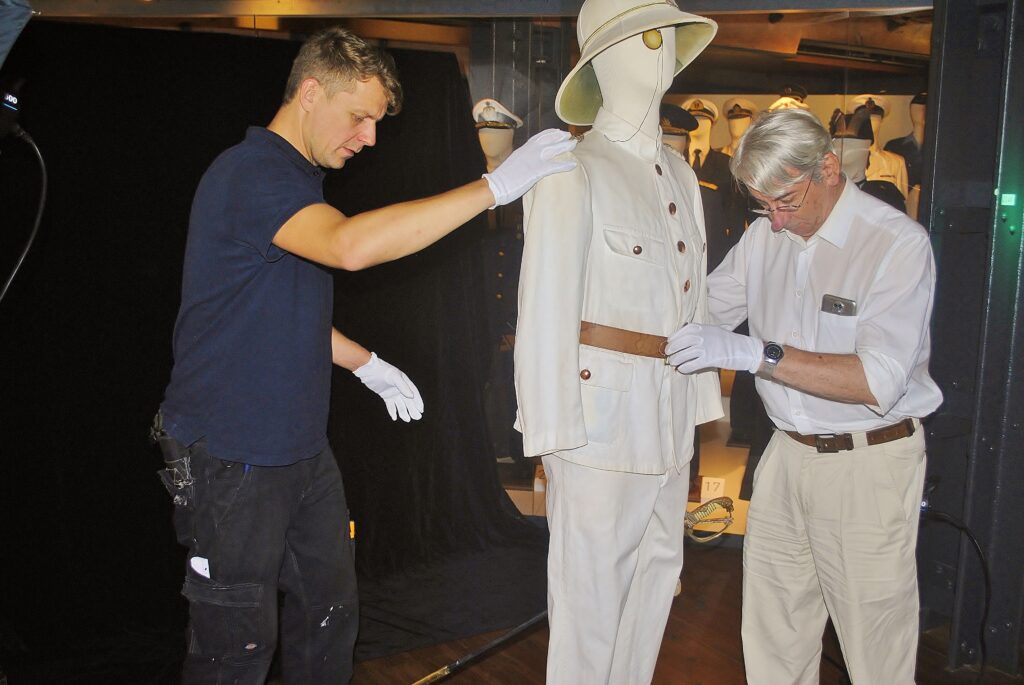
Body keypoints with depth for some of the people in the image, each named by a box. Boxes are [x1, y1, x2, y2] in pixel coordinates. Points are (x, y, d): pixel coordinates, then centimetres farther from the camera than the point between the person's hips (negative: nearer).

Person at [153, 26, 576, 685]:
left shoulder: (297, 181, 14)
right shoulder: (249, 174, -18)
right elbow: (351, 245, -37)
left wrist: (367, 364, 16)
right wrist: (496, 185, -34)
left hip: (303, 450, 9)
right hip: (232, 457, -9)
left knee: (330, 613, 15)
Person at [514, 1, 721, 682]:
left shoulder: (679, 174, 13)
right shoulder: (572, 171, -9)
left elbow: (693, 297, 15)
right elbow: (546, 310, -12)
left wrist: (701, 398, 11)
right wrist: (554, 434, -14)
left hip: (670, 412, 7)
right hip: (602, 404, -7)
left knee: (658, 569, 17)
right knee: (591, 583, 3)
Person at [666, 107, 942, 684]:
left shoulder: (898, 243, -15)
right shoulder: (765, 235, 5)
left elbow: (878, 382, -24)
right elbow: (705, 309, 19)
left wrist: (753, 352, -28)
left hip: (868, 464, -6)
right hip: (788, 453, 6)